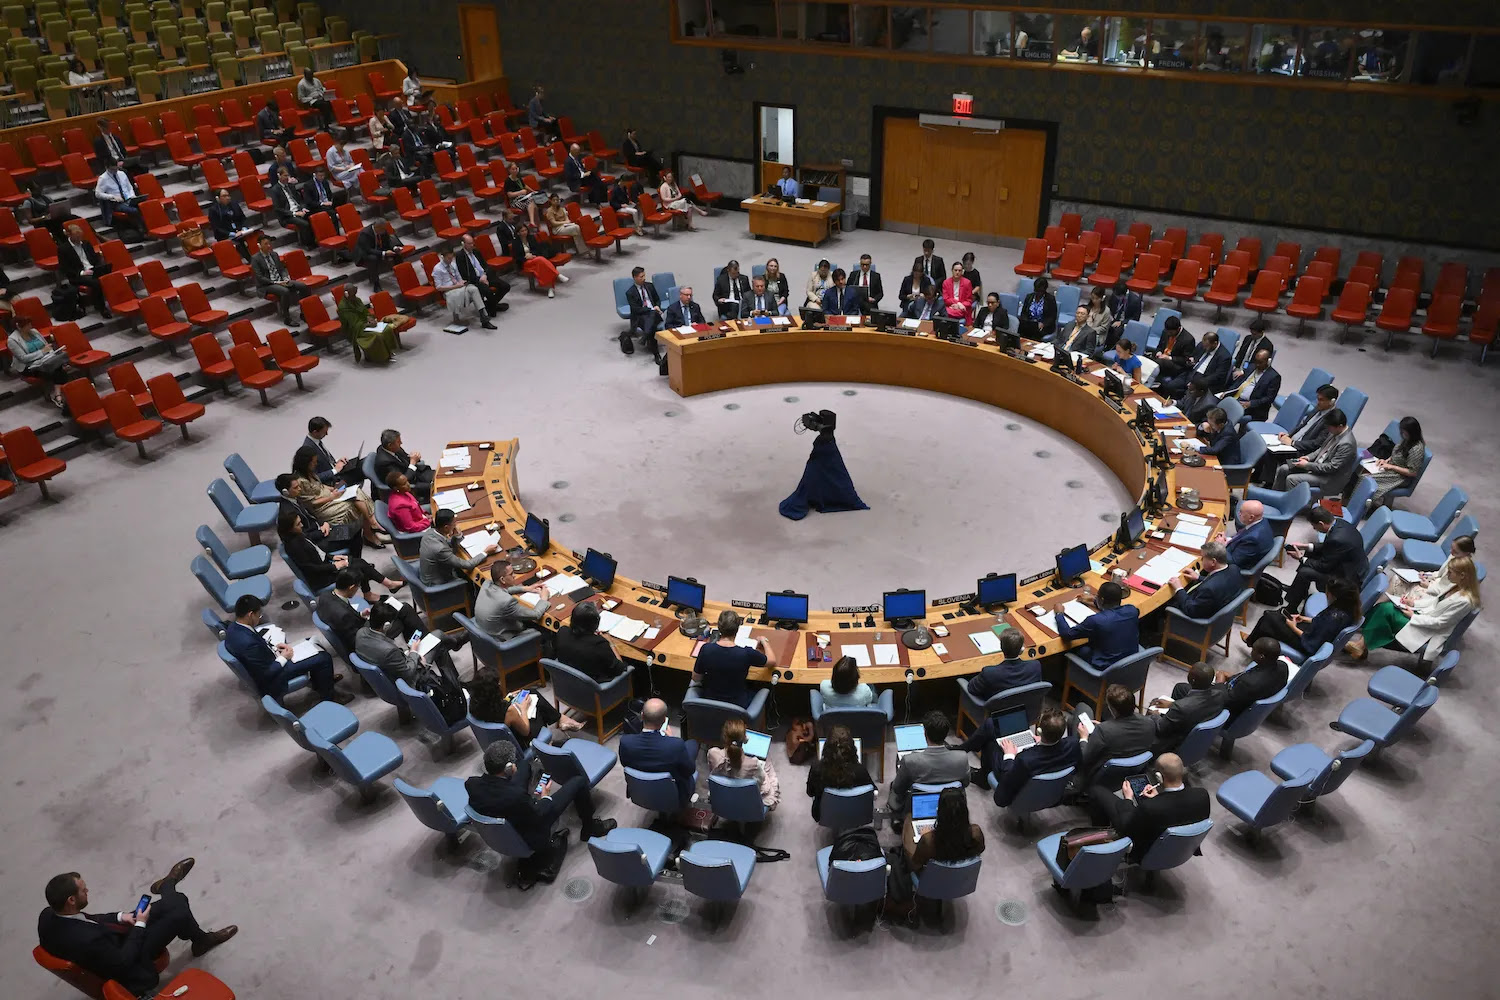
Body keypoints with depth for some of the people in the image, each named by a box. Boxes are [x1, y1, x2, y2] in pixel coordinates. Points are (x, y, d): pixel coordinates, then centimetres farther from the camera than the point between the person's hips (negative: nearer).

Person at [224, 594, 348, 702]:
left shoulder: (233, 627, -9)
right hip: (271, 680, -10)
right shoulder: (248, 643, -37)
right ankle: (328, 695, 15)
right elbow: (266, 674, -28)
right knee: (324, 658, -8)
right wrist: (283, 658, -15)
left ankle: (319, 679, 36)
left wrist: (274, 647, 0)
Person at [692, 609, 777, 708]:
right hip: (736, 706, -2)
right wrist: (764, 641, 12)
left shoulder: (706, 649, -21)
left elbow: (696, 679, -6)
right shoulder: (747, 653, -26)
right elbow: (772, 661, -5)